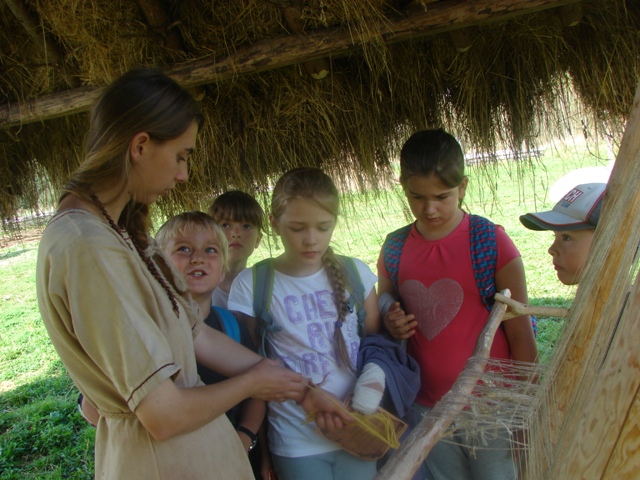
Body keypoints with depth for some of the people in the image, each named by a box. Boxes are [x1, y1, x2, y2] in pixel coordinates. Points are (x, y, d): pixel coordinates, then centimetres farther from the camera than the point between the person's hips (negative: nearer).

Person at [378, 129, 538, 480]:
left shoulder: (491, 242, -11)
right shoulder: (394, 249, -1)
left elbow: (521, 335, -7)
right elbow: (385, 309, 15)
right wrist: (390, 324, -8)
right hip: (427, 412, 4)